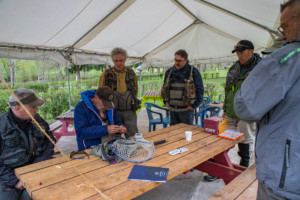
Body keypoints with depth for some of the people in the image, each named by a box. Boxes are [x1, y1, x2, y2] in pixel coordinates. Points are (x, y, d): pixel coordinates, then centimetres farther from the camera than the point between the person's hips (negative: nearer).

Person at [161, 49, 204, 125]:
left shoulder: (193, 71, -4)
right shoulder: (169, 71, 10)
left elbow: (200, 90, -4)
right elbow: (164, 87, 22)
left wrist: (194, 105, -8)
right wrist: (166, 101, 11)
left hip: (186, 110, -4)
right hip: (172, 109, 5)